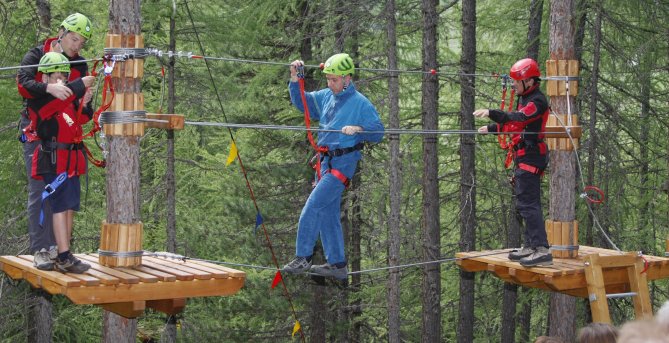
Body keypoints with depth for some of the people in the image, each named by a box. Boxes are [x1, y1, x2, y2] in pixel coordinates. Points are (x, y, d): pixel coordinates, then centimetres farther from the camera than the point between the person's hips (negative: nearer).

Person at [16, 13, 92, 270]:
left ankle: (56, 246, 8)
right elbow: (23, 84, -21)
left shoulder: (79, 65, 8)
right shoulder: (36, 56, -2)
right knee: (39, 191, -7)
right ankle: (40, 251, -8)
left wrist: (85, 103, -19)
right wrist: (49, 87, -38)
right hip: (36, 132, -4)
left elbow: (83, 114, 5)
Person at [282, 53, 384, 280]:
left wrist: (358, 129, -28)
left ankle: (303, 257, -11)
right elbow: (302, 102, 20)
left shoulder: (360, 103, -9)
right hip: (326, 161, 8)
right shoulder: (326, 97, 11)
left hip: (343, 163, -8)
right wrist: (294, 80, 4)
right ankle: (337, 265, 17)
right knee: (327, 214, 10)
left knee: (313, 206, -15)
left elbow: (378, 132, -10)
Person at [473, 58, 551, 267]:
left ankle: (541, 250, -21)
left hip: (530, 158, -11)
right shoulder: (525, 99, 19)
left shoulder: (537, 101, -14)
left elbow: (518, 119, -31)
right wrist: (490, 129, 30)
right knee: (524, 203, 16)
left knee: (528, 204, -16)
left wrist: (491, 113, -38)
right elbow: (513, 123, 31)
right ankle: (530, 247, 25)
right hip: (524, 158, 11)